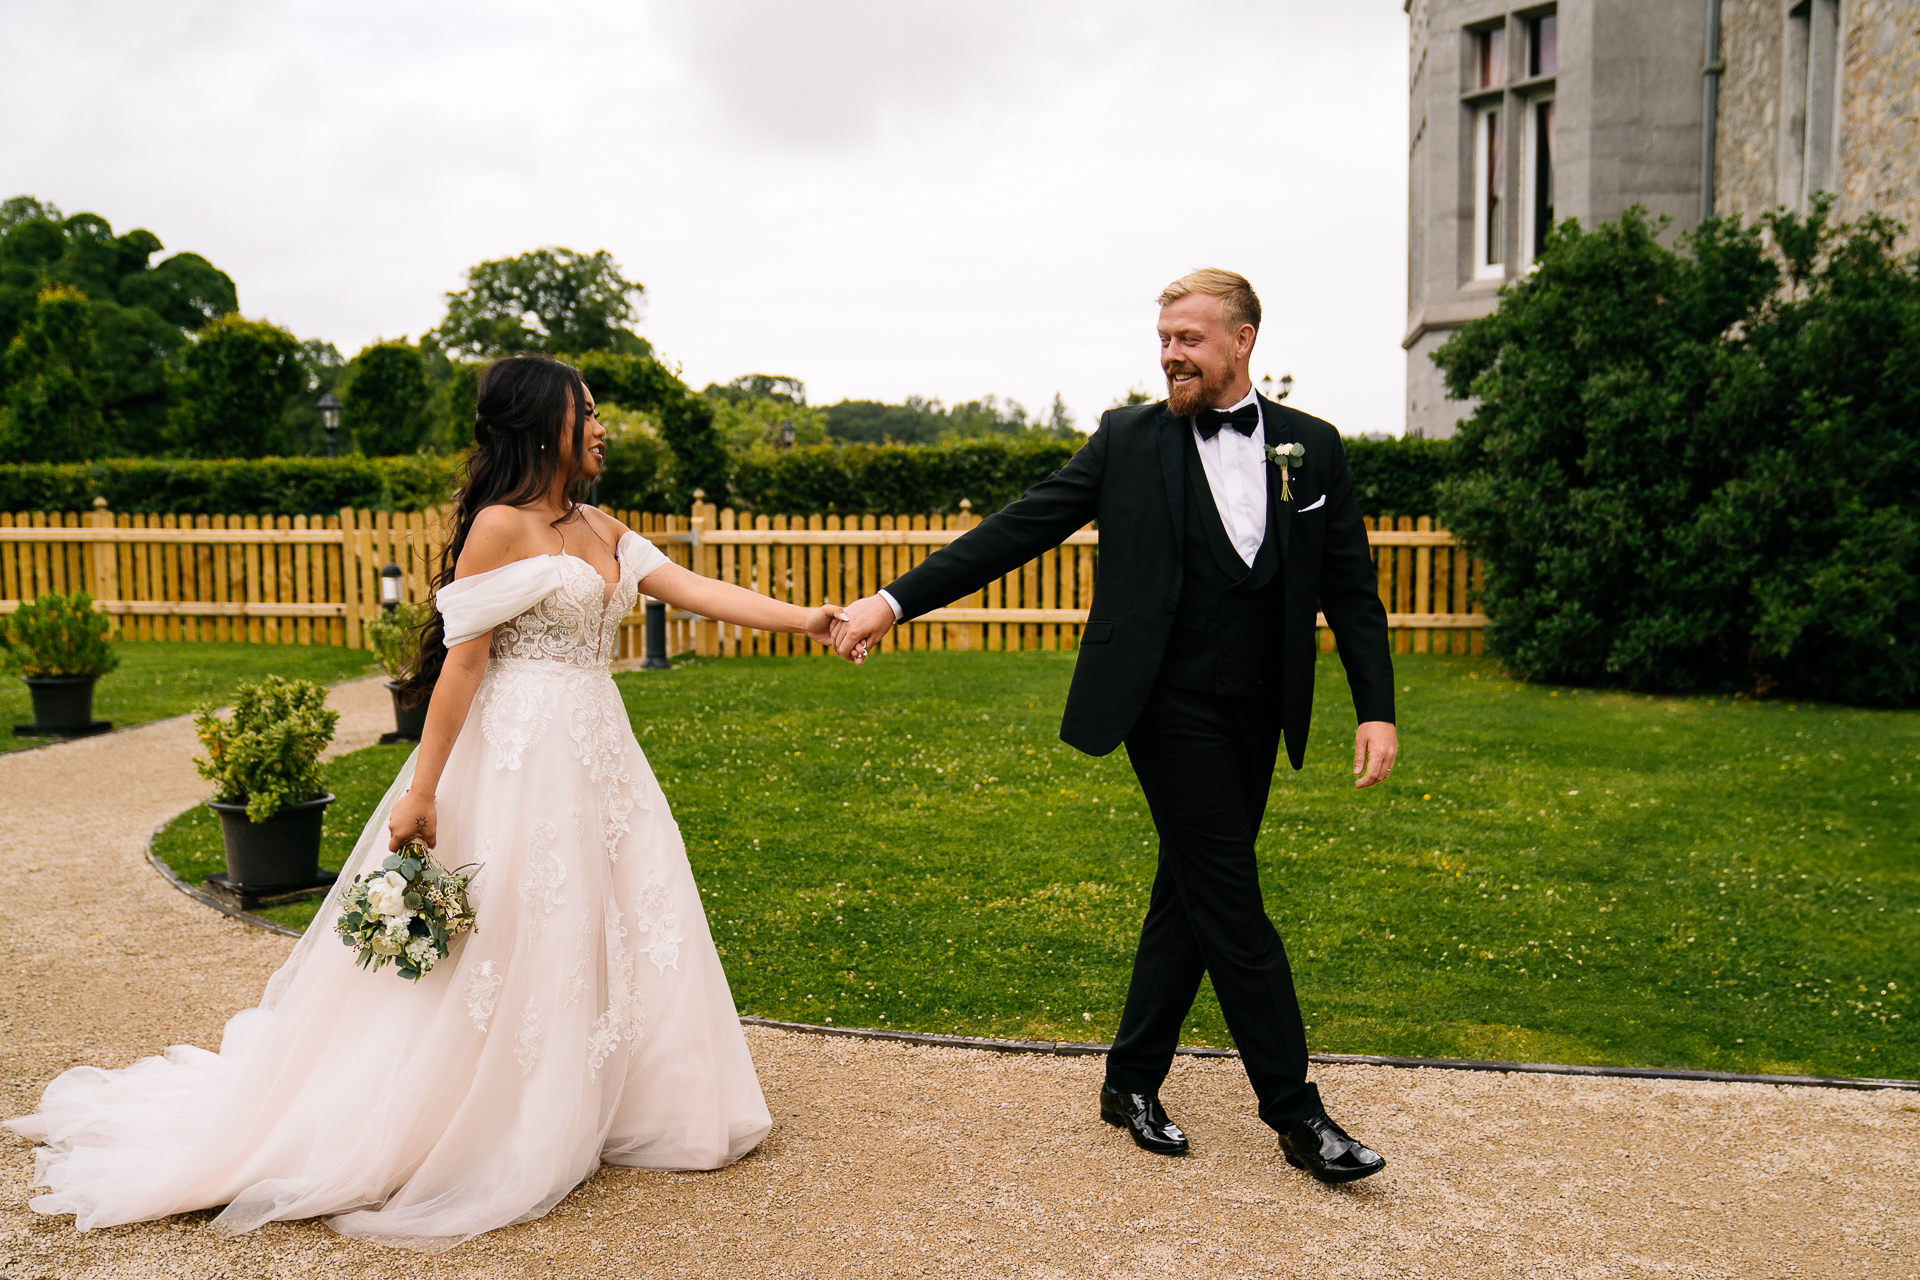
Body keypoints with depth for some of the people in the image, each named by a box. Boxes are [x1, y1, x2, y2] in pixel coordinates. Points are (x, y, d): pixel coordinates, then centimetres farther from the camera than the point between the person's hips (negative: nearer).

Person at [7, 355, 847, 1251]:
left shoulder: (600, 530, 12)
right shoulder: (500, 525, -11)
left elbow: (693, 590, 7)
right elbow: (462, 660, -14)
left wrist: (805, 619, 0)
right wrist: (423, 790, -15)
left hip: (595, 752, 8)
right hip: (519, 756, -8)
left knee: (607, 928, 11)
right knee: (505, 943, -1)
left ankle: (579, 1118, 26)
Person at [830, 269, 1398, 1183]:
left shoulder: (1313, 447, 6)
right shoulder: (1128, 439, -1)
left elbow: (1350, 589, 6)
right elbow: (1016, 531, -3)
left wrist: (1377, 709, -3)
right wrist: (894, 601, -10)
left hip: (1256, 718, 4)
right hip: (1171, 706, -4)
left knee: (1191, 897, 12)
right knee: (1232, 902, -4)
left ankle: (1132, 1081, 27)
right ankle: (1294, 1111, 9)